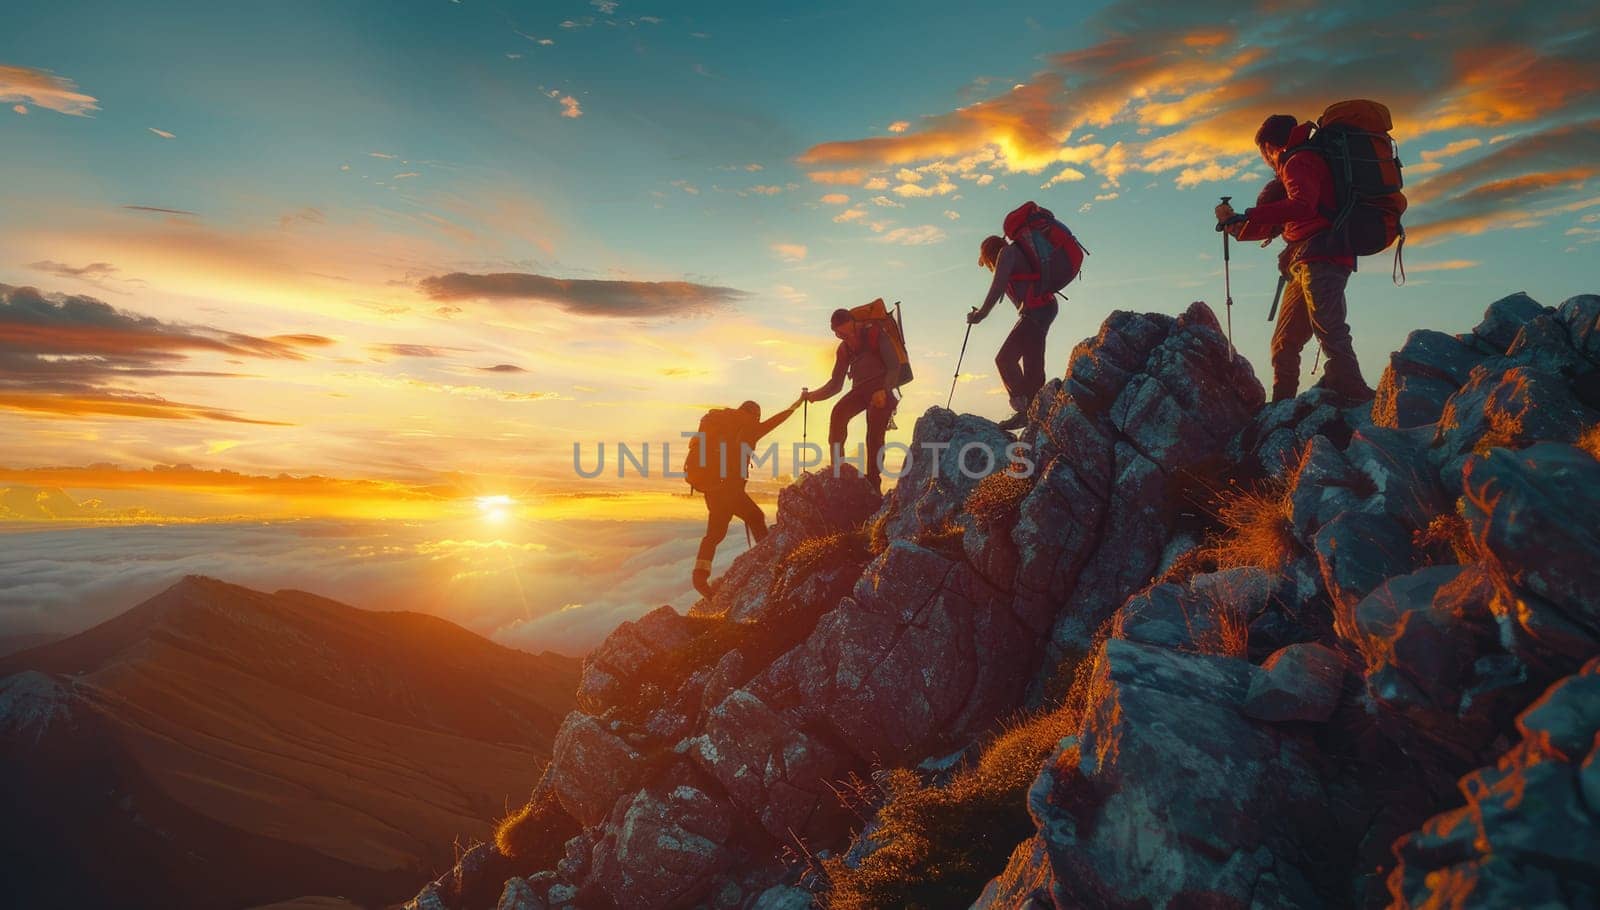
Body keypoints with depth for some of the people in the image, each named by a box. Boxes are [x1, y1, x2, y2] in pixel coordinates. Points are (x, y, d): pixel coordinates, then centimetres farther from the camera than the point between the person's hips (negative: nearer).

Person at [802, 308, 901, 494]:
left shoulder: (876, 335, -4)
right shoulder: (845, 348, 13)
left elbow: (894, 366, -11)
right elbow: (836, 384, 13)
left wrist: (884, 391, -27)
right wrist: (813, 395, -2)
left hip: (881, 391, -4)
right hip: (860, 390, 5)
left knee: (874, 436, -19)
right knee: (838, 413, -24)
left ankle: (873, 482, -15)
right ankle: (836, 468, -23)